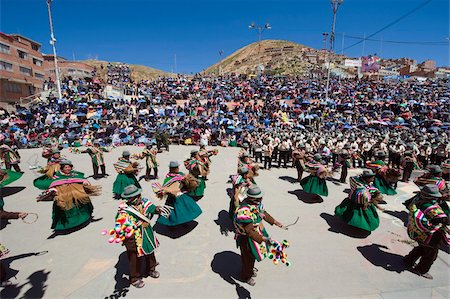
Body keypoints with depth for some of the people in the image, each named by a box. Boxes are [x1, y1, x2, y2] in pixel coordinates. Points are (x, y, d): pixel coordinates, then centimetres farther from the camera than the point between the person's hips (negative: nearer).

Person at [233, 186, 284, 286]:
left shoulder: (256, 203, -11)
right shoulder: (244, 211, -38)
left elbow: (263, 213, 7)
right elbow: (249, 232, -34)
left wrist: (275, 222, 4)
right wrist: (263, 238, -32)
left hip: (257, 232, 8)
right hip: (247, 238, -8)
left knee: (253, 255, 29)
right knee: (248, 258, 16)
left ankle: (250, 271, 57)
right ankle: (246, 276, 45)